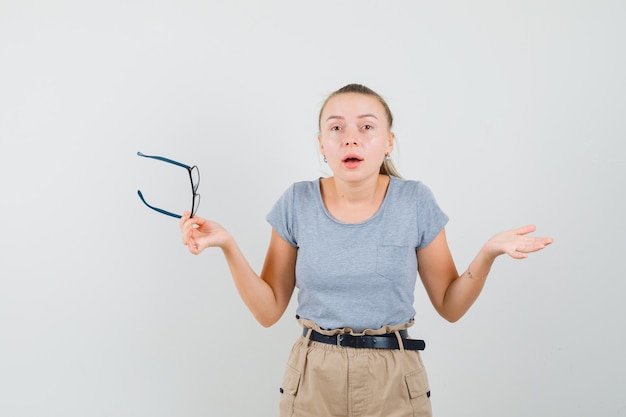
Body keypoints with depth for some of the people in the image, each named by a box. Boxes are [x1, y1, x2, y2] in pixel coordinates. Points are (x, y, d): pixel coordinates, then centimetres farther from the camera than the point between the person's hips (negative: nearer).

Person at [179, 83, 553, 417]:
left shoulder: (416, 201, -8)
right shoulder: (297, 203, -6)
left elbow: (450, 306, -1)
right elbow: (269, 310, -3)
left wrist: (488, 253, -17)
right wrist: (228, 245, -15)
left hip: (394, 380, 0)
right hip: (313, 378, 1)